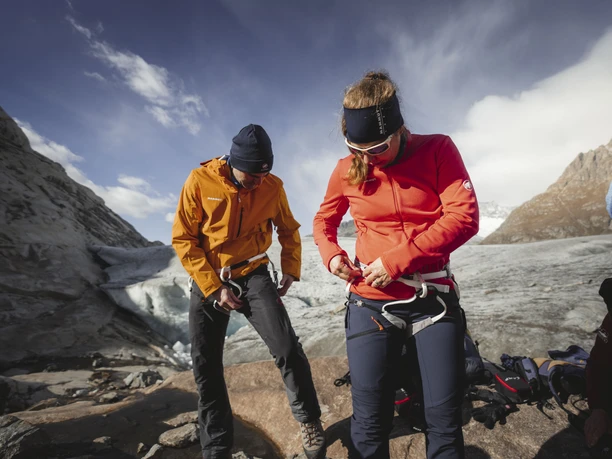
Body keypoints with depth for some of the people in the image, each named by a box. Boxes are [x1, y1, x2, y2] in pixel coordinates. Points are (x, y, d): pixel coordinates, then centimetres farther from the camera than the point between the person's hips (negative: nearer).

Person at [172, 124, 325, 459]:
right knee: (206, 368, 5)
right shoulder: (200, 181, -13)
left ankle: (309, 420, 13)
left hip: (253, 275, 0)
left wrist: (291, 269, 1)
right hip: (208, 280, 1)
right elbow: (183, 239, -9)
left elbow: (288, 230, 10)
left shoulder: (273, 186, -7)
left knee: (287, 349, -15)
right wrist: (214, 288, -13)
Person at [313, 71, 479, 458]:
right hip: (371, 304, 1)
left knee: (445, 420, 9)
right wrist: (331, 254, -5)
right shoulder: (347, 169, 1)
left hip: (434, 300, 0)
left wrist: (397, 259, -19)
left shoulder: (438, 150, -4)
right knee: (369, 424, 6)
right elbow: (324, 220, 16)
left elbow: (464, 217, -13)